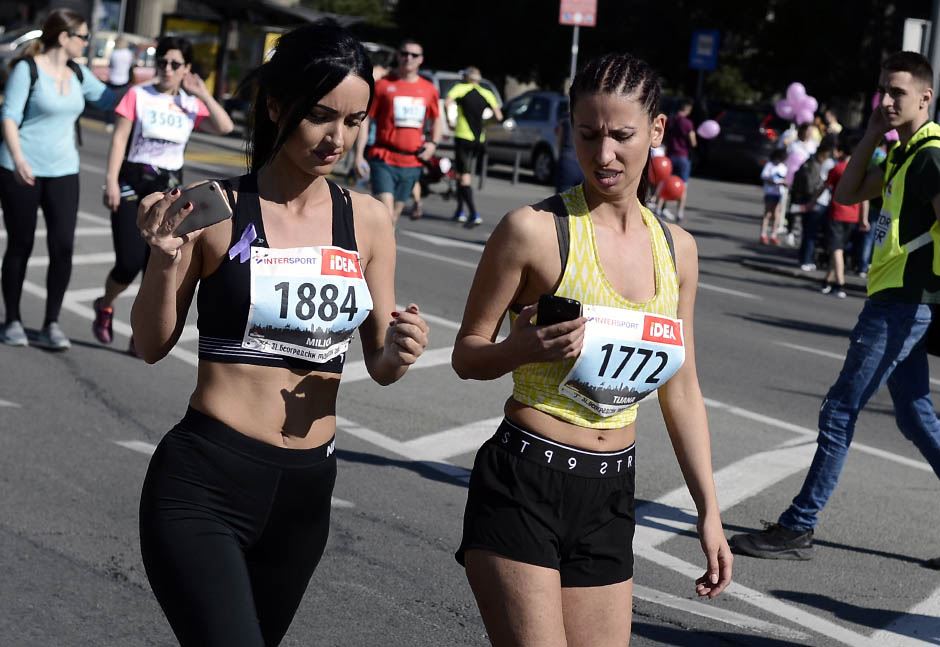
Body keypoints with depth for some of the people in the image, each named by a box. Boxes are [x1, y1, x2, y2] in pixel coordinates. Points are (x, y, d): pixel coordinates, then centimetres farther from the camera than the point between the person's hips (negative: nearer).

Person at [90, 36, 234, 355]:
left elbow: (225, 127, -9)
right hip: (133, 183, -3)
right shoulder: (138, 95, -3)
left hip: (169, 188, 3)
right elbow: (119, 138, -6)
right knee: (130, 263, -10)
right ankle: (105, 306, 22)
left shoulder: (191, 104, 6)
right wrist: (111, 180, -14)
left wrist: (202, 94, -9)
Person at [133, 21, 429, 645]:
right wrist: (164, 259, -18)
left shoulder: (368, 220, 4)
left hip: (307, 487, 5)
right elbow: (154, 345, -1)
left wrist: (398, 354, -13)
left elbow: (379, 364, 9)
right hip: (203, 482, -5)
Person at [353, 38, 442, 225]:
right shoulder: (383, 85, -2)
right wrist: (359, 155, -7)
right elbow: (365, 119, -1)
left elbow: (436, 119, 24)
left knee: (395, 213, 12)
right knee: (385, 212, -17)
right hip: (384, 160, -4)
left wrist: (433, 143, 6)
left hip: (412, 163, 4)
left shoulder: (429, 90, 8)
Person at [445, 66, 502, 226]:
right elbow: (499, 117, 2)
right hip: (479, 139, 4)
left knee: (464, 175, -4)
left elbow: (447, 104, -19)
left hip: (463, 136, -4)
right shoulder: (487, 94, 8)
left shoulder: (461, 88, -1)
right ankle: (460, 211, 22)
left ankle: (474, 214, -19)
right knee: (467, 174, 18)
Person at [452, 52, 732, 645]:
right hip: (523, 487, -5)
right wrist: (523, 349, -24)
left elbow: (682, 390, 15)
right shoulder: (535, 230, -10)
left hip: (611, 497, 6)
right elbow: (467, 355, -2)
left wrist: (709, 511, 15)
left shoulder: (677, 249, 7)